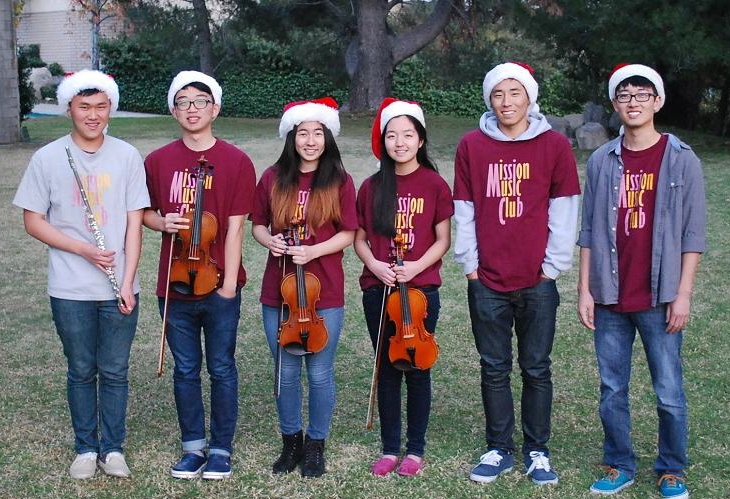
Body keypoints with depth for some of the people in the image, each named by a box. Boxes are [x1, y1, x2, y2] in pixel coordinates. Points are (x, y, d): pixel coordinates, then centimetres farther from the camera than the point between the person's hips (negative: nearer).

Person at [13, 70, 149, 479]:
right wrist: (84, 250, -13)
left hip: (119, 290, 0)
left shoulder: (128, 157, -2)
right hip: (71, 291, 0)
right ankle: (86, 448, 28)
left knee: (115, 371, 10)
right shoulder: (48, 158, -3)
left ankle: (113, 447, 26)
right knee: (81, 371, 12)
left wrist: (127, 282, -8)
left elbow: (134, 223, -1)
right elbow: (33, 220, -1)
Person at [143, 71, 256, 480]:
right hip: (175, 285, 3)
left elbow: (235, 228, -9)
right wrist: (162, 223, -9)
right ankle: (194, 446, 28)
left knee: (222, 369, 8)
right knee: (186, 370, 13)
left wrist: (229, 283, -11)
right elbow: (146, 212, 15)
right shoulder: (158, 161, 2)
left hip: (219, 286, -2)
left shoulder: (236, 162, -6)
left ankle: (222, 448, 23)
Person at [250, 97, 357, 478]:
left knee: (320, 373, 7)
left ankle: (315, 445, 25)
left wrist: (313, 251, -17)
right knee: (286, 372, 12)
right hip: (278, 291, 2)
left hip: (325, 292, -2)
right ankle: (291, 443, 29)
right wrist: (269, 241, -12)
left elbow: (347, 234, -2)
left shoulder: (339, 181, -3)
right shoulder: (273, 178, 2)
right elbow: (258, 224, 10)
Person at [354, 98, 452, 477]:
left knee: (417, 369, 6)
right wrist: (375, 265, -9)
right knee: (386, 369, 9)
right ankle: (390, 448, 21)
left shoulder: (434, 184, -3)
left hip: (421, 289, -2)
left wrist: (416, 266, -15)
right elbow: (360, 238, 9)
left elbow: (443, 240, 0)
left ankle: (415, 449, 19)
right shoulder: (372, 187, 4)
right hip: (378, 290, 2)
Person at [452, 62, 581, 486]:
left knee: (536, 370, 7)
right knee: (495, 370, 10)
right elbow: (464, 211, 4)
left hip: (537, 282, -1)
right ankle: (499, 449, 23)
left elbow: (564, 211, -1)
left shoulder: (554, 145, -1)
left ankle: (537, 451, 21)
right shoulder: (472, 146, 3)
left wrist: (553, 266, -4)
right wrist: (470, 264, 1)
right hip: (487, 282, 1)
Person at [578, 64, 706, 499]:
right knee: (612, 390, 10)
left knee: (669, 393, 3)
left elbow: (693, 234, -3)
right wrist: (585, 289, 4)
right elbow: (589, 231, 8)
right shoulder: (602, 161, 6)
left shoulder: (682, 161, -2)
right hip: (610, 299, 3)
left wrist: (683, 294, -7)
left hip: (659, 299, -3)